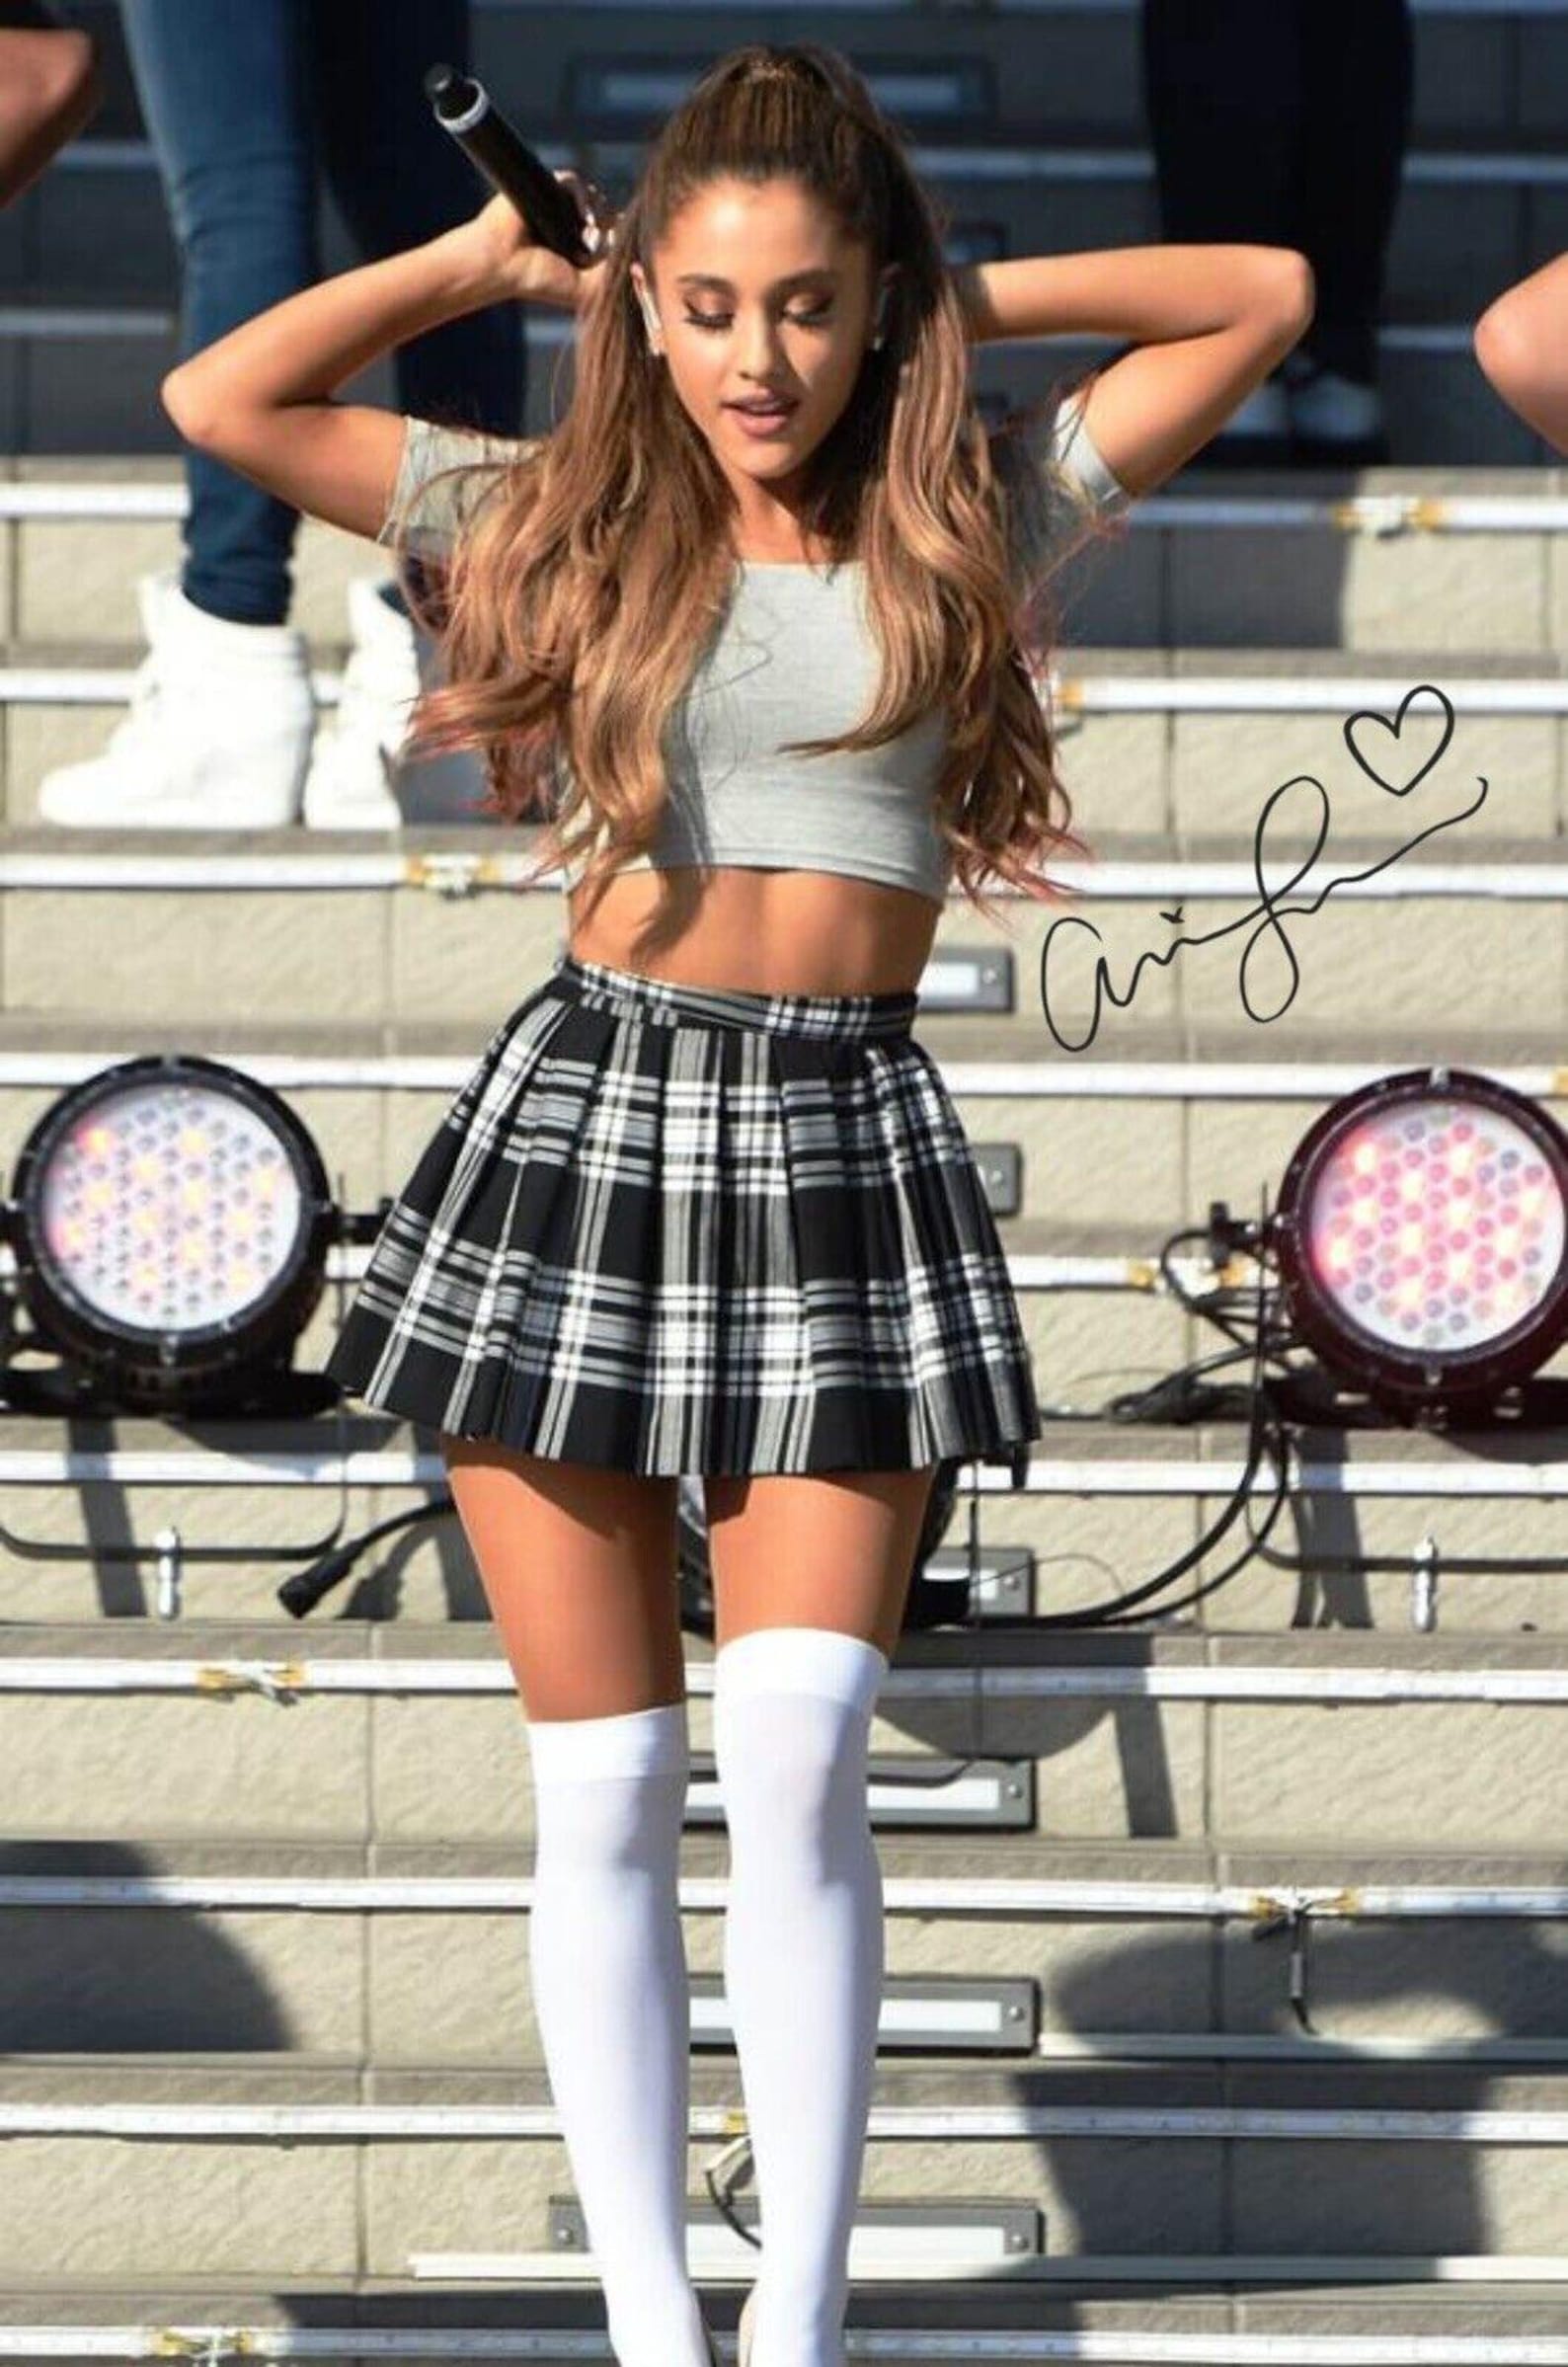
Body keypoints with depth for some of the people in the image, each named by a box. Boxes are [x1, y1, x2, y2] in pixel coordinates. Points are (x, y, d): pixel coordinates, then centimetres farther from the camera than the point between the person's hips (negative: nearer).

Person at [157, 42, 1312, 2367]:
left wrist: (958, 300, 6)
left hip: (849, 1147, -1)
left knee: (797, 1755, -13)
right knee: (605, 1779, 1)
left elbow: (1264, 296, 7)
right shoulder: (566, 515, 7)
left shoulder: (980, 517, 6)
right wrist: (491, 258, 11)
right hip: (577, 1116, 1)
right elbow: (224, 398, 6)